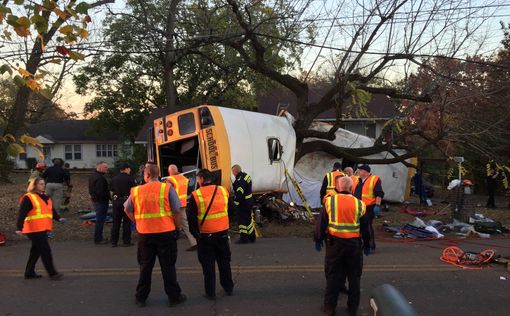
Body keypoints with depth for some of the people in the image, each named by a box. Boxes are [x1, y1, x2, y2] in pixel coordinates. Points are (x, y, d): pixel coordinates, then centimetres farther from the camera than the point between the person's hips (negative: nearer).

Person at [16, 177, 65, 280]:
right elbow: (22, 213, -15)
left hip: (43, 229, 9)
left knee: (36, 250, 15)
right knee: (46, 250, -7)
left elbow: (52, 210, 18)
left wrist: (58, 218, 2)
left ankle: (29, 272, 27)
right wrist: (19, 228, -23)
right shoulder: (28, 198, -9)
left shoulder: (46, 197, 17)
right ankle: (52, 273, -1)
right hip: (34, 229, -9)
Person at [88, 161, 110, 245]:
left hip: (95, 200, 11)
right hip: (101, 201, -11)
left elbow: (91, 189, 18)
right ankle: (98, 239, 5)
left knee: (99, 220, 19)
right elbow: (100, 192, -28)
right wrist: (108, 197, -17)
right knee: (100, 220, -2)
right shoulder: (100, 178, -22)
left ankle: (98, 238, 28)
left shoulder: (92, 176, 12)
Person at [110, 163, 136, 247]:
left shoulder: (114, 178, 8)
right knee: (126, 222, 4)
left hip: (116, 201, 4)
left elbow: (111, 192, 12)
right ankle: (126, 241, 7)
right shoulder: (130, 178, -7)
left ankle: (113, 241, 13)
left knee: (115, 222, 10)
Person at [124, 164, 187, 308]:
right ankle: (174, 296, 17)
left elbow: (127, 210, 9)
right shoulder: (167, 188, -6)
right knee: (168, 266, 9)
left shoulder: (136, 191, 1)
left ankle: (141, 297, 25)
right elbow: (177, 211, -8)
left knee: (145, 266, 16)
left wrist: (138, 222, 14)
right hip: (166, 232, -2)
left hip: (145, 234, 2)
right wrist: (176, 227, 5)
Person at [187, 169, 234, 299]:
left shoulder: (196, 195, -11)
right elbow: (229, 211, 10)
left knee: (208, 264, 9)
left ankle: (210, 292, 15)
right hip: (222, 233, 3)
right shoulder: (223, 191, 0)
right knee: (224, 261, 17)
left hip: (205, 235, -3)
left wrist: (195, 233, 5)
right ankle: (228, 288, 26)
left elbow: (191, 217, -8)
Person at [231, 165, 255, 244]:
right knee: (248, 219, 18)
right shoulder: (246, 176, 11)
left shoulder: (240, 180, -22)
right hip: (249, 201, 10)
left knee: (242, 219, -1)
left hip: (242, 202, -10)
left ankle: (244, 238, 4)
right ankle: (252, 237, 27)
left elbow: (240, 193, -27)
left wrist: (236, 202, -22)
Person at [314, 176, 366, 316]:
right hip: (354, 244, 1)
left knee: (333, 276, 11)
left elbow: (321, 223, -1)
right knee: (354, 277, 15)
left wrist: (318, 239, 11)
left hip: (334, 243, 0)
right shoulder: (359, 204, -3)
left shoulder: (329, 201, -5)